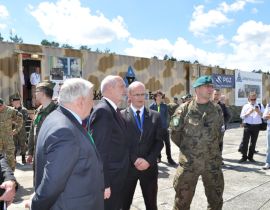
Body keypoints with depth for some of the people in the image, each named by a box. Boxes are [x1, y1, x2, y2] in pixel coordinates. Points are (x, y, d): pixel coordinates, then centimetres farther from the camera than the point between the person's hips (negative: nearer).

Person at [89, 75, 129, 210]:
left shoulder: (113, 110, 9)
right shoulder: (103, 110, -20)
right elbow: (99, 151, -24)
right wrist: (104, 183, -22)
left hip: (116, 178, 9)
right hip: (108, 179, -9)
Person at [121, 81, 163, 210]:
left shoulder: (155, 116, 5)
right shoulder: (121, 116, -2)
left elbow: (159, 141, 1)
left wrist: (149, 160, -11)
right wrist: (134, 160, -14)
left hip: (149, 167, 2)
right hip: (128, 167, -2)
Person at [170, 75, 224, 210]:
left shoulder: (217, 109, 3)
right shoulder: (184, 109, -8)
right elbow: (175, 133, 0)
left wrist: (212, 147, 13)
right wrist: (187, 148, 5)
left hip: (213, 162, 4)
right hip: (189, 163, -3)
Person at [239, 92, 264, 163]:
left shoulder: (260, 106, 9)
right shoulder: (245, 106, 7)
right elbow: (241, 116, 2)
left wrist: (259, 112, -16)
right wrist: (248, 113, -14)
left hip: (256, 126, 1)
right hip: (247, 125, -1)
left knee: (253, 142, 7)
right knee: (245, 142, -4)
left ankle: (250, 157, 18)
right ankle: (244, 157, 6)